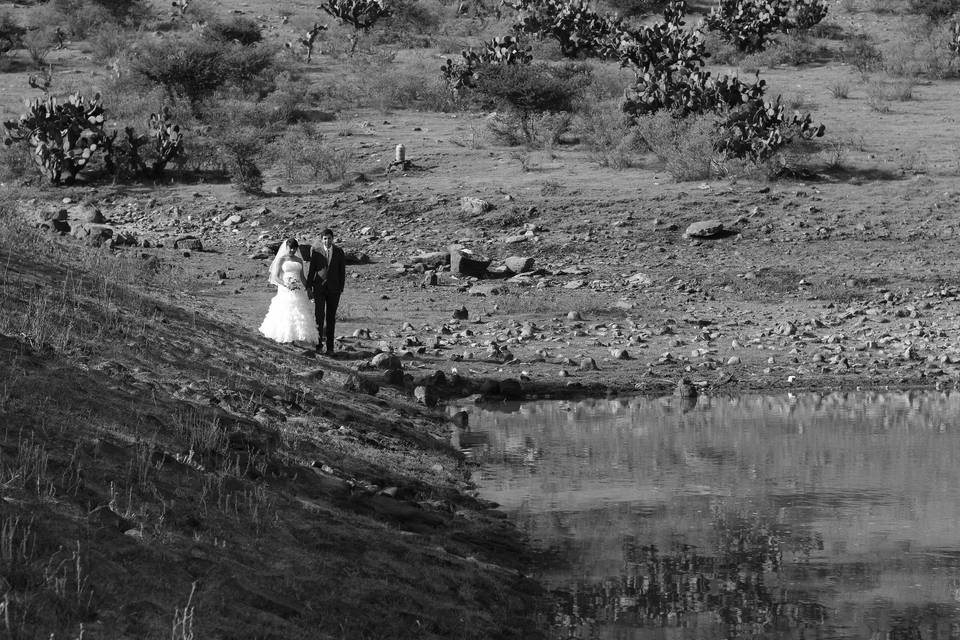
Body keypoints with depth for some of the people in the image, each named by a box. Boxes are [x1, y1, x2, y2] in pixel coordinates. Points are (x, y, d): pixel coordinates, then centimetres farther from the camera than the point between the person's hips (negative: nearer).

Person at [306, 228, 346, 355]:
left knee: (331, 318, 4)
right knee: (319, 315, -10)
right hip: (319, 288, -1)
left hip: (333, 288, 1)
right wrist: (308, 286, -2)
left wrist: (341, 288, 0)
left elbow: (342, 271, 5)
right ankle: (318, 344, -3)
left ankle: (330, 347, 8)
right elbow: (311, 269, 3)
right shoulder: (316, 252, 1)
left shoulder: (339, 252, 2)